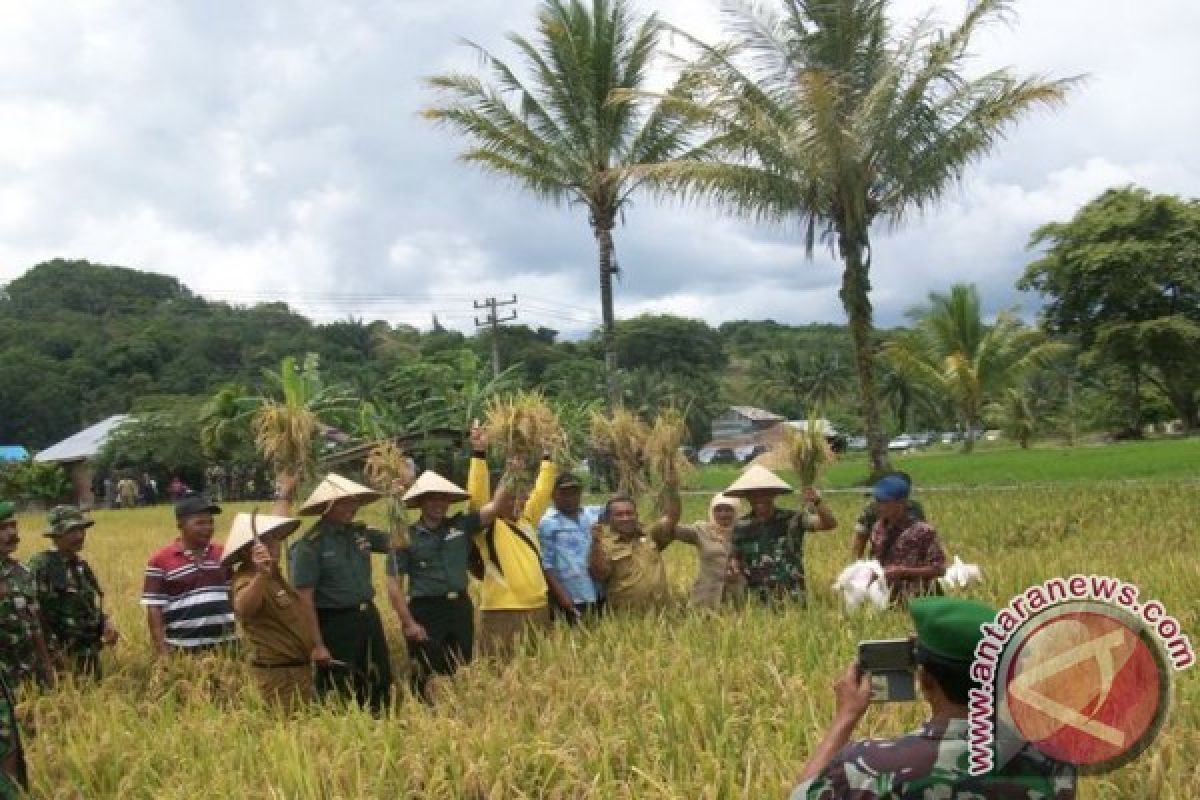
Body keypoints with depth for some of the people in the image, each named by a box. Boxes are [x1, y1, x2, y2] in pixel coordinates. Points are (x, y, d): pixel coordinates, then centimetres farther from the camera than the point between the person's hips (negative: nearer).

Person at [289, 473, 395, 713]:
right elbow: (304, 598, -15)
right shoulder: (310, 545, -15)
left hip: (369, 617, 7)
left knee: (381, 688, 15)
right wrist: (317, 645, -17)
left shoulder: (359, 533, 4)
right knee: (338, 697, 4)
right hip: (335, 624, -7)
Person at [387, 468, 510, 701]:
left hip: (460, 607, 4)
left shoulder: (460, 525, 5)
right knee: (427, 676, 2)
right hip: (425, 611, -4)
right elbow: (393, 584, -6)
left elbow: (495, 506, 1)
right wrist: (408, 623, -11)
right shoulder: (407, 537, -5)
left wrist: (509, 474, -10)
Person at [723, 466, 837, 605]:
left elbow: (830, 524, -10)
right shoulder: (741, 527, 5)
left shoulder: (793, 520, -1)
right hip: (757, 600, 1)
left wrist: (817, 502, -28)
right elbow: (736, 560, 16)